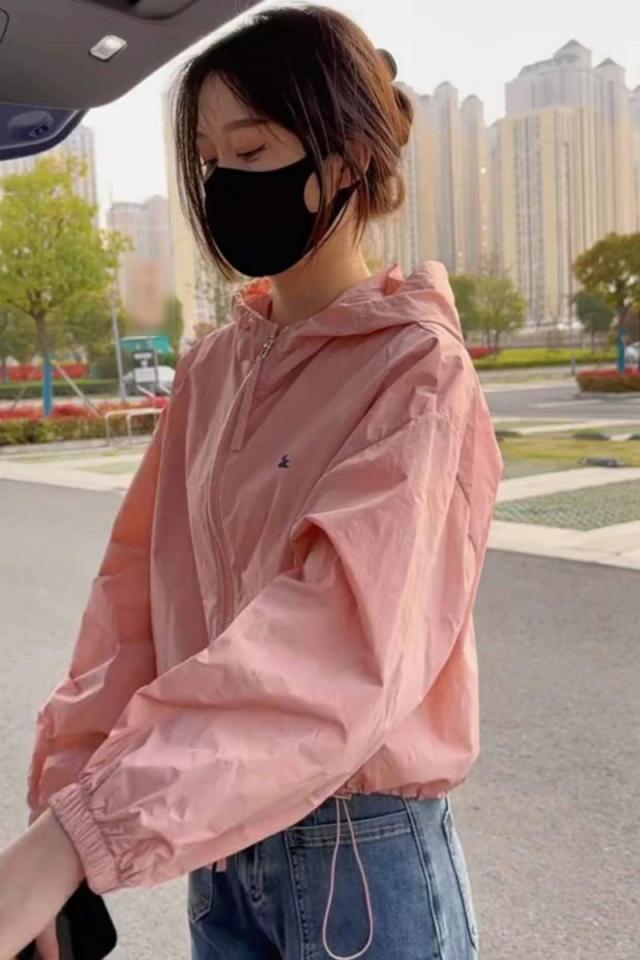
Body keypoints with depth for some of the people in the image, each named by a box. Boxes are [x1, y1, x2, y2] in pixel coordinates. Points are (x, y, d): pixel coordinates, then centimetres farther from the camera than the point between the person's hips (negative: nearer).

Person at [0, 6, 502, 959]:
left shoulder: (417, 370, -16)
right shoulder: (211, 370, 3)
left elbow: (338, 642, -28)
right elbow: (138, 590, 0)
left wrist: (79, 838, -33)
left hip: (361, 851, -5)